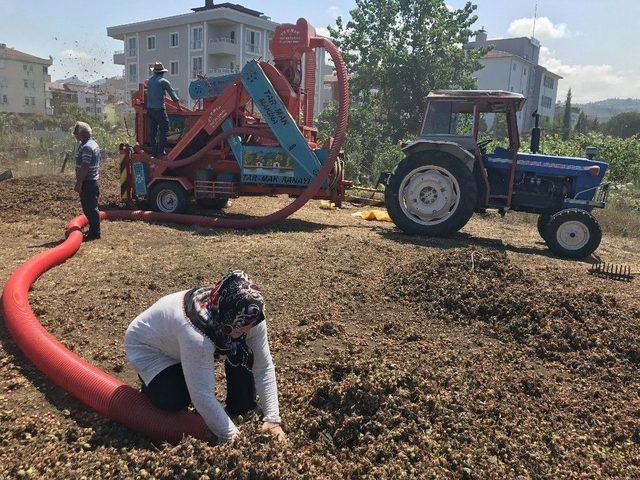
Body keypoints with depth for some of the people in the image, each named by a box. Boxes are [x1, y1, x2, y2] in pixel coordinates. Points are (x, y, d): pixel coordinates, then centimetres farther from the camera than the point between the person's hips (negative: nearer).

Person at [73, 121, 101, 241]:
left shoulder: (86, 147, -18)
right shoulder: (93, 143, 15)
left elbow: (85, 167, -23)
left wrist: (79, 183, -21)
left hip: (87, 183, -11)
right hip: (93, 181, 11)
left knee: (90, 208, -5)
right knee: (90, 208, 17)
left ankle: (94, 233, 1)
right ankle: (93, 231, 26)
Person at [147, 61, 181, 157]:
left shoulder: (149, 80, 10)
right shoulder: (164, 81, -7)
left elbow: (148, 92, 18)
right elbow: (172, 93, -1)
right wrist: (178, 103, 12)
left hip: (149, 109, 7)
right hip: (159, 109, -6)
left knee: (153, 131, 12)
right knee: (163, 130, -1)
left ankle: (154, 151, 15)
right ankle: (160, 151, -5)